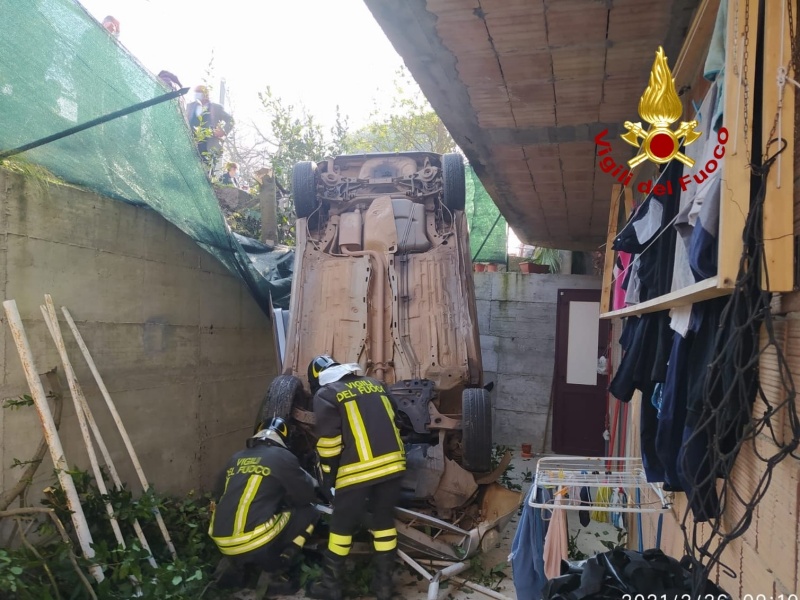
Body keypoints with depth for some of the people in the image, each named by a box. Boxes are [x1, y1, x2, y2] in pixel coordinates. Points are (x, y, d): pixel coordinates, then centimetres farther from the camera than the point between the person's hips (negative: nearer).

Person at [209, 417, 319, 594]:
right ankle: (282, 573, 5)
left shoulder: (236, 458, 16)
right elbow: (308, 495, 9)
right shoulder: (282, 457, 1)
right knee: (308, 513, 12)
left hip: (222, 543, 6)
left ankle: (234, 564, 17)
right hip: (257, 545, -6)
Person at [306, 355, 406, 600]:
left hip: (357, 470, -5)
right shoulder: (375, 384, 17)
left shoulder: (325, 394, 1)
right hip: (392, 464, 5)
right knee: (384, 521, 18)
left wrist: (328, 479, 7)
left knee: (342, 527, 12)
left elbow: (329, 443, -4)